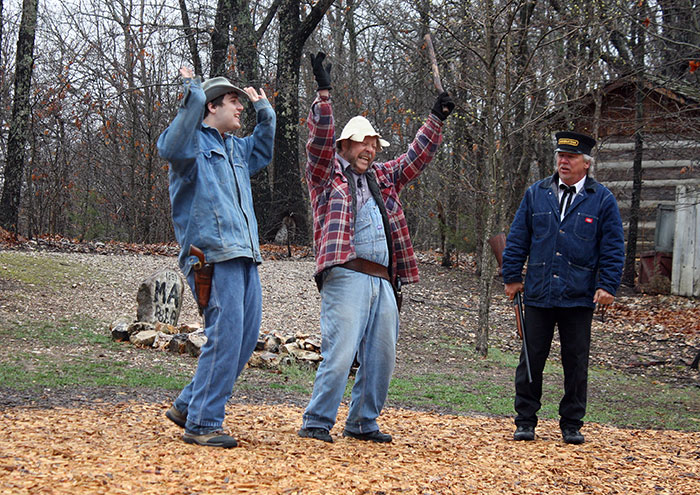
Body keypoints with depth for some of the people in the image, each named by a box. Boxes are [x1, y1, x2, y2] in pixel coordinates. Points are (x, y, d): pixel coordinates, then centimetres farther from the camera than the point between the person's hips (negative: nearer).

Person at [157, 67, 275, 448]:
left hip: (244, 256, 9)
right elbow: (172, 148, -27)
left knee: (246, 336, 10)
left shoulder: (235, 148, 25)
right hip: (212, 253, -9)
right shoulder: (193, 142, -2)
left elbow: (262, 151, 47)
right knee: (225, 336, -13)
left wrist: (264, 111, 37)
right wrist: (193, 93, -28)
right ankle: (202, 424, -7)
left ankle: (188, 406, 20)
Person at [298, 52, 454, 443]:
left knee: (382, 356, 8)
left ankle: (363, 423, 19)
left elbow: (417, 157, 29)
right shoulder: (327, 174, 8)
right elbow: (320, 141, -6)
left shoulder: (384, 179, 24)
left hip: (383, 279, 7)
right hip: (346, 275, -7)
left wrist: (436, 120, 24)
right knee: (341, 352, -13)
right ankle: (317, 422, -5)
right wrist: (324, 94, -13)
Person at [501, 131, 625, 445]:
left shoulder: (602, 200, 2)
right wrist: (512, 277, 6)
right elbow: (517, 239, 10)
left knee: (576, 365, 6)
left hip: (579, 298, -1)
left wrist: (608, 286, -6)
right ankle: (525, 422, 13)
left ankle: (572, 425, 16)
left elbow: (613, 248, 1)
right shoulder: (536, 194, 7)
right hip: (539, 295, 1)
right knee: (531, 360, 4)